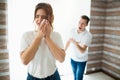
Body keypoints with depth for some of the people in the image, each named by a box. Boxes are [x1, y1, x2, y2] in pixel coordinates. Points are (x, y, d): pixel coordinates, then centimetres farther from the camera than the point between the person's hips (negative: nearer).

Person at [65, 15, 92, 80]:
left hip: (81, 60, -4)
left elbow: (82, 51, -30)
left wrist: (75, 43, -48)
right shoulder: (73, 30, -11)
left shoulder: (88, 35, -25)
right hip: (72, 58, 4)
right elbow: (68, 41, 6)